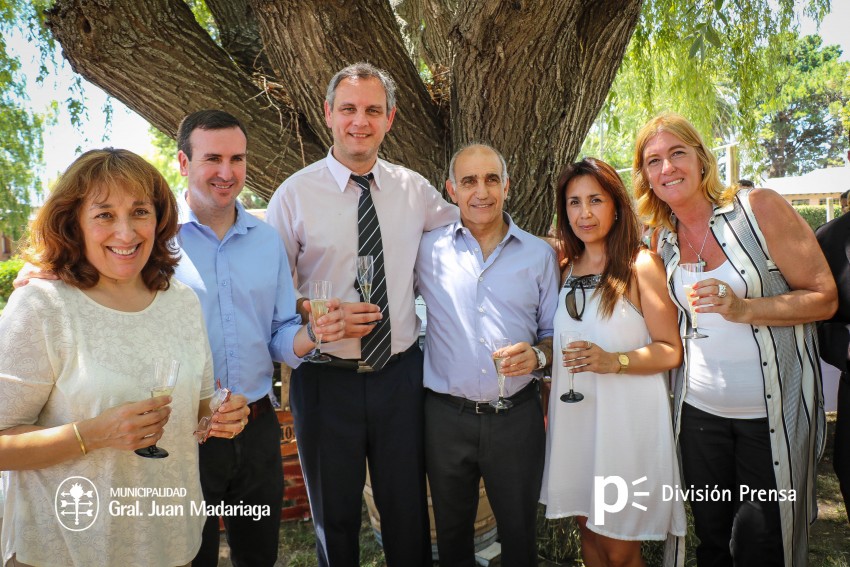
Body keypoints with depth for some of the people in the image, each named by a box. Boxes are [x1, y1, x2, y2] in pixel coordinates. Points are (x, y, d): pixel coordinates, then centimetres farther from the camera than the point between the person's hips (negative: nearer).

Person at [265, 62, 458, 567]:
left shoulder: (415, 189, 2)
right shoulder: (295, 194, -6)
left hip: (401, 373, 2)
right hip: (326, 379, -2)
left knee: (409, 511, 17)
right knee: (335, 516, 17)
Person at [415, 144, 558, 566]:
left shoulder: (539, 254, 2)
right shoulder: (428, 250, -1)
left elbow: (554, 332, 7)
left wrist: (538, 355, -12)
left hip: (517, 416, 0)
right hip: (446, 416, 0)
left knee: (520, 533, 16)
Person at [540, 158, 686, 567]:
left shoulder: (641, 265, -7)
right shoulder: (566, 269, 9)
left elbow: (672, 351, -9)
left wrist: (613, 361, -24)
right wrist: (548, 406, 12)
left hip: (626, 419, -5)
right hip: (573, 415, 5)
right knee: (588, 531, 18)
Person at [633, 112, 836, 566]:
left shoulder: (758, 207, -9)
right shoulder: (662, 239, 4)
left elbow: (824, 298, -10)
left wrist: (744, 308, -24)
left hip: (773, 410, -4)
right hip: (699, 409, 4)